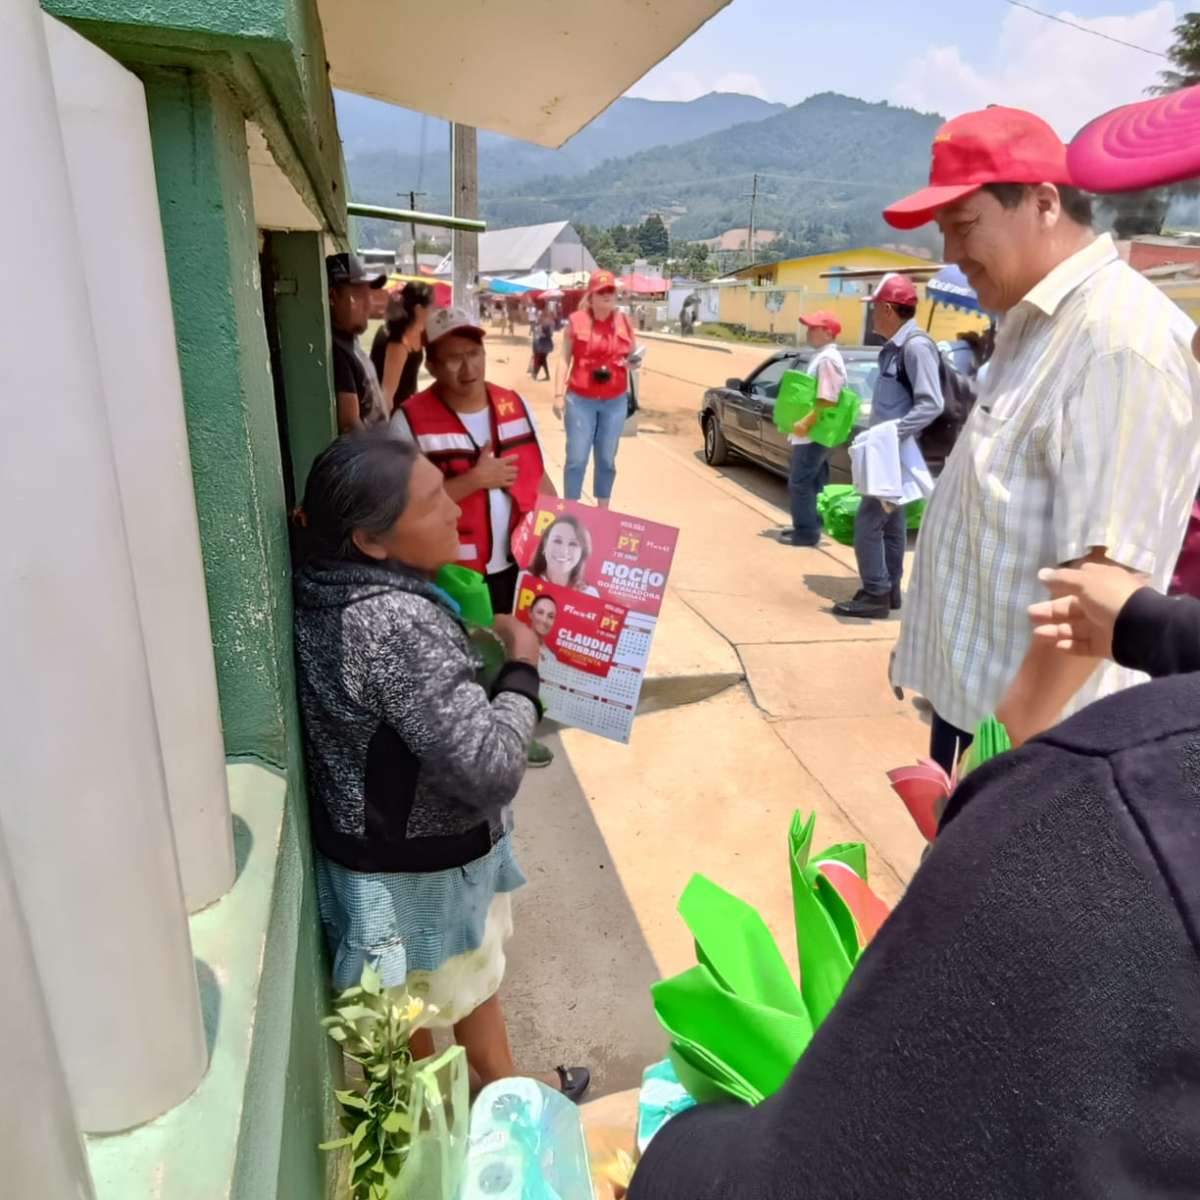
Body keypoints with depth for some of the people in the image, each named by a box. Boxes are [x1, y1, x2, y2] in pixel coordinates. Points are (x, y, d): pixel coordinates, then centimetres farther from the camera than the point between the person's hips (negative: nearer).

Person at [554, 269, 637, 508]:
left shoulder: (624, 322, 6)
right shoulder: (577, 320, -2)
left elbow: (632, 356, 18)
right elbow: (564, 359, 0)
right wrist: (558, 395, -7)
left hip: (615, 401, 3)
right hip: (580, 400, -3)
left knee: (607, 459, 10)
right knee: (576, 459, -2)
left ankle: (603, 511, 22)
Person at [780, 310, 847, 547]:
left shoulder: (828, 359, -17)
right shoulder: (820, 356, 16)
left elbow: (828, 401, -25)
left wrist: (805, 424, -24)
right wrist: (801, 423, 19)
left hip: (813, 434, -10)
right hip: (812, 433, 10)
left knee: (800, 484, -6)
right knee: (808, 483, 16)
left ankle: (806, 533, 1)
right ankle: (808, 526, 24)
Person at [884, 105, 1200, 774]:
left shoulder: (1120, 340, -20)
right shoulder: (1035, 320, 10)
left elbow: (1107, 571, -26)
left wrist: (1019, 727, -24)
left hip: (1026, 713, -9)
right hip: (973, 688, 9)